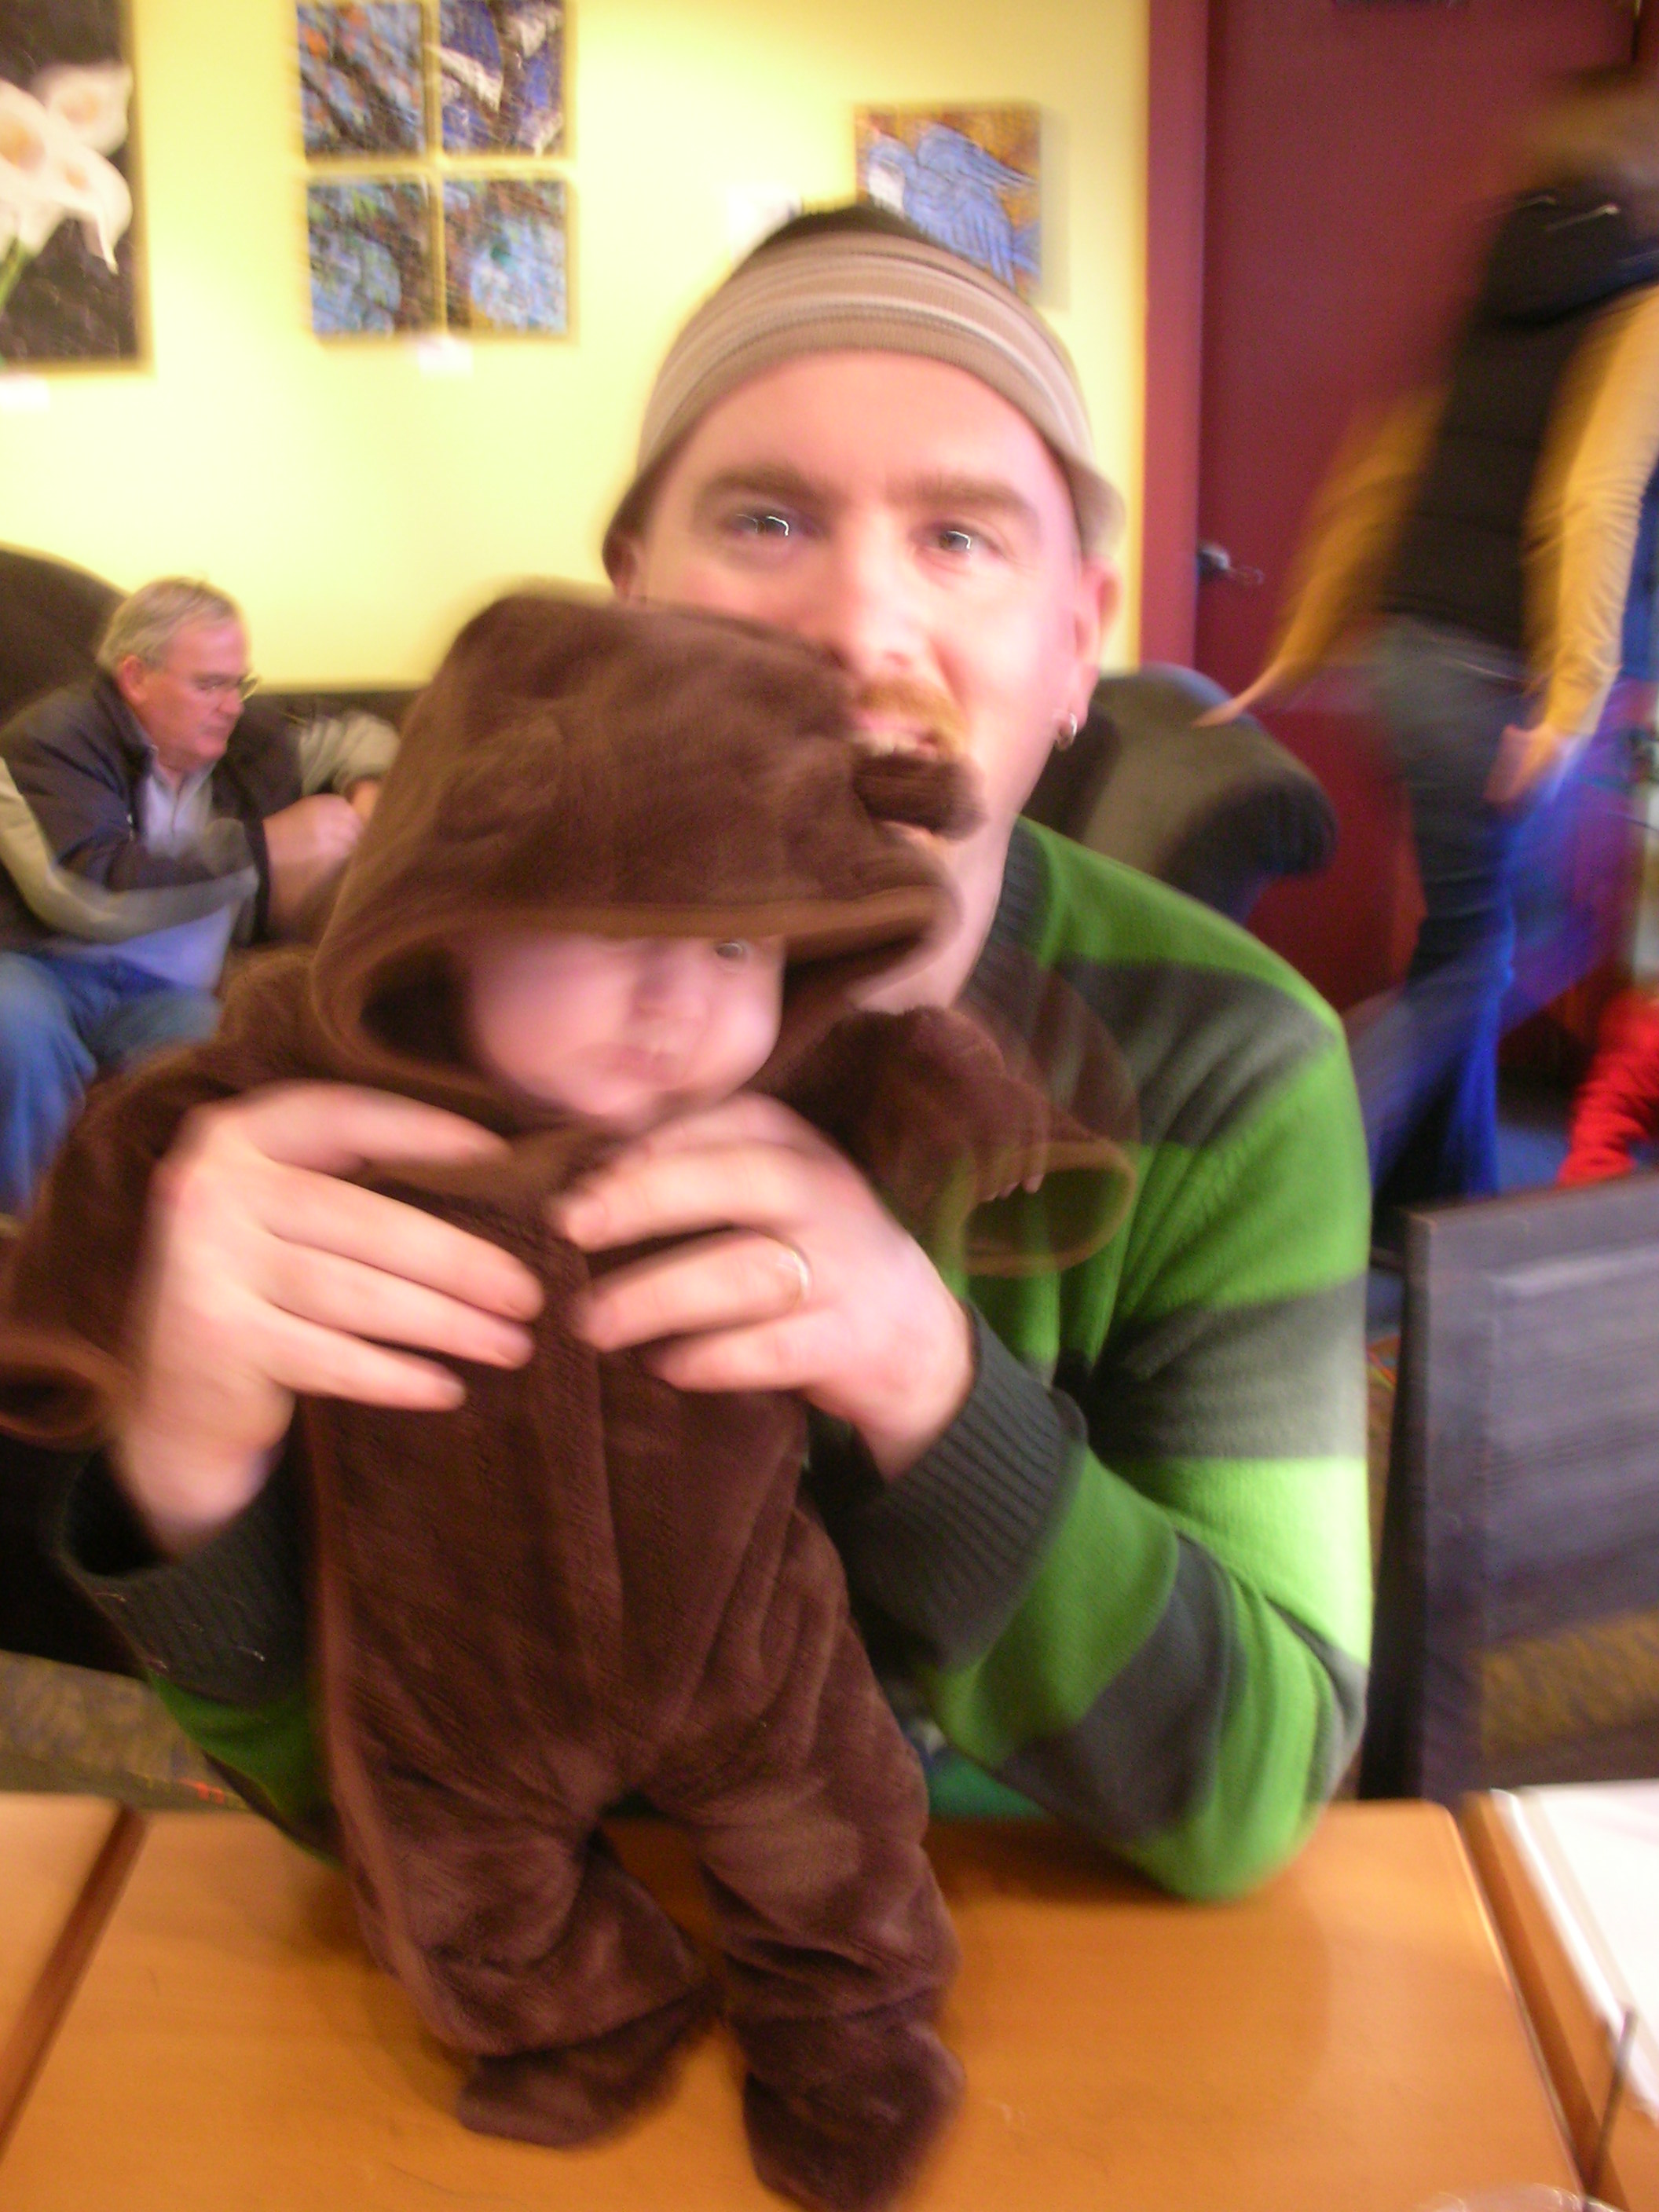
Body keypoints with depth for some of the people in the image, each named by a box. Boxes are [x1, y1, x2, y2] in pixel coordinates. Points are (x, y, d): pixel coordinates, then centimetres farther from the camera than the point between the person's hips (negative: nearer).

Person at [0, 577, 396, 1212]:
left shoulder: (248, 748, 12)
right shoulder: (53, 736, -6)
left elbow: (356, 733, 32)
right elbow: (87, 891, -23)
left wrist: (365, 791, 5)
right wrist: (262, 846, -18)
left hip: (165, 994, 3)